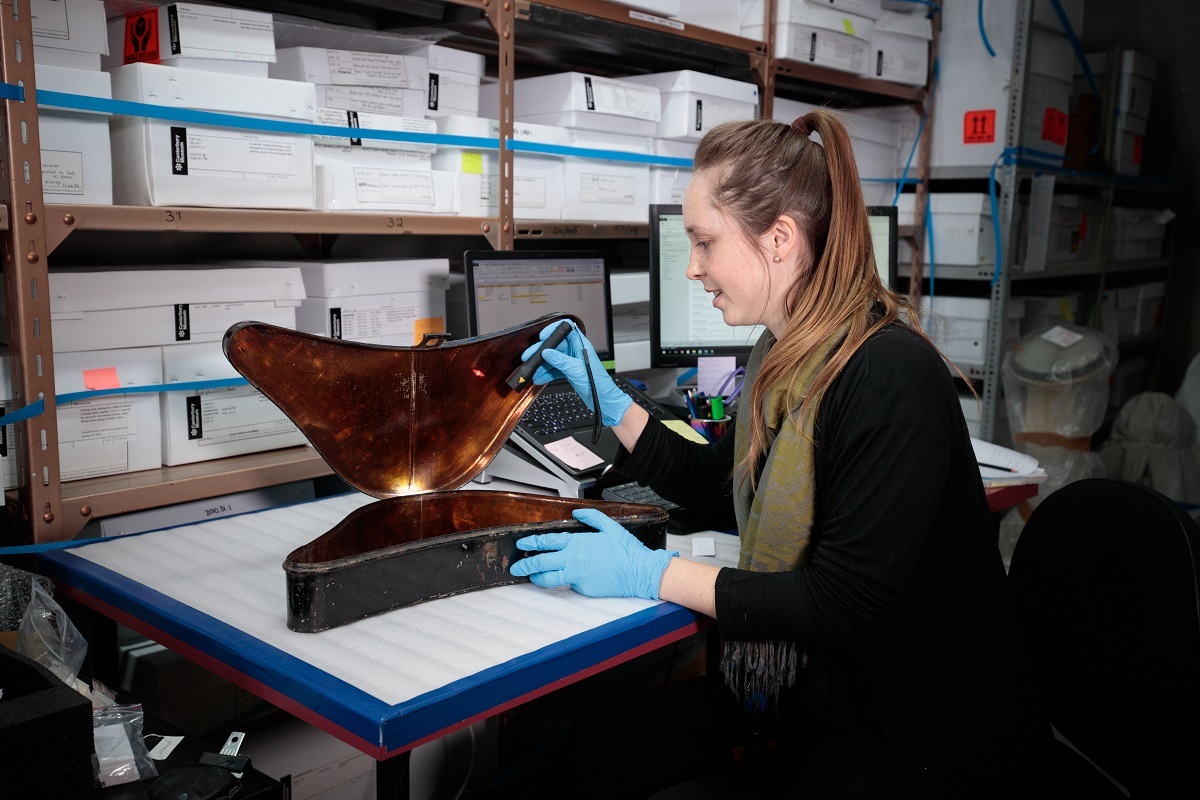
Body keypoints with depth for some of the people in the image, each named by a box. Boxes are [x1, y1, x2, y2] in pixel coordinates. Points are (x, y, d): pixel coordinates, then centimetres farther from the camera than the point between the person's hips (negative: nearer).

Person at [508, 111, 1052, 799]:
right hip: (817, 686, 8)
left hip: (921, 744, -7)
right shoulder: (788, 355, 3)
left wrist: (652, 574, -23)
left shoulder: (890, 379, -25)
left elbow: (844, 605, -26)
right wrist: (603, 395, 9)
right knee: (602, 739, -4)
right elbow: (727, 495, 15)